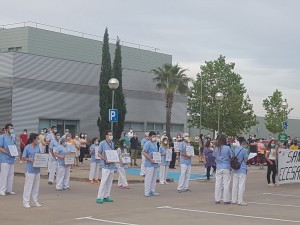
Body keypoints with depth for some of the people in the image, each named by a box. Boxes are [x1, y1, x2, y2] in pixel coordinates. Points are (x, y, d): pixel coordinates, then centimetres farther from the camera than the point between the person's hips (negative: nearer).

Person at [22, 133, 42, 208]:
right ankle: (26, 202, 5)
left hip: (37, 169, 7)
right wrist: (30, 159, -21)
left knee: (36, 186, 12)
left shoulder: (37, 146, 8)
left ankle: (35, 201, 22)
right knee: (28, 185, -3)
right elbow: (24, 158, -6)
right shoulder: (27, 147, -9)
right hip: (30, 169, -7)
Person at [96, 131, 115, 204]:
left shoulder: (112, 143, 14)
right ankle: (99, 198, -7)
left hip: (112, 165, 7)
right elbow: (99, 154, -6)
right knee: (103, 181, -11)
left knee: (110, 182, 9)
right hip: (105, 166, -7)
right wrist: (106, 160, -17)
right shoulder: (102, 143, -6)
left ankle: (106, 197, 17)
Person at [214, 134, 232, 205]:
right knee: (226, 184, 3)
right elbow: (231, 156, -1)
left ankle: (217, 199, 12)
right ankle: (226, 200, 6)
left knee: (218, 184, 8)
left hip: (218, 168, 3)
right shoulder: (227, 148, -11)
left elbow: (214, 157, 9)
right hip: (226, 168, -3)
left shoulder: (216, 148, -1)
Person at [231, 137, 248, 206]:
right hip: (242, 170, -7)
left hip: (235, 170, 7)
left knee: (235, 185, 11)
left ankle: (234, 200, 16)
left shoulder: (235, 149, 8)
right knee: (241, 186, -2)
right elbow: (246, 160, -10)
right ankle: (240, 201, -1)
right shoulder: (244, 150, -13)